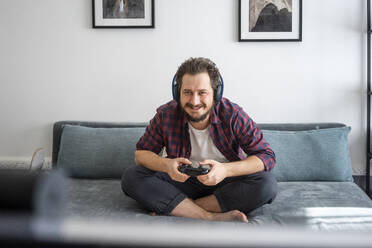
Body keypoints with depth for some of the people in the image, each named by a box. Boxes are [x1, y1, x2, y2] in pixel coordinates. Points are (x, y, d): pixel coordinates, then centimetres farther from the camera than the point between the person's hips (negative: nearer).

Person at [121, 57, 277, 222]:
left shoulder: (233, 115, -17)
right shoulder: (166, 115, -12)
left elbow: (267, 156, -17)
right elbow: (141, 153, -5)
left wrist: (226, 170, -34)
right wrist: (166, 165, -28)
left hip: (225, 182, 0)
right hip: (182, 180, 1)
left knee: (267, 184, -29)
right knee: (131, 177, -22)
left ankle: (172, 208, -24)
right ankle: (211, 217, -28)